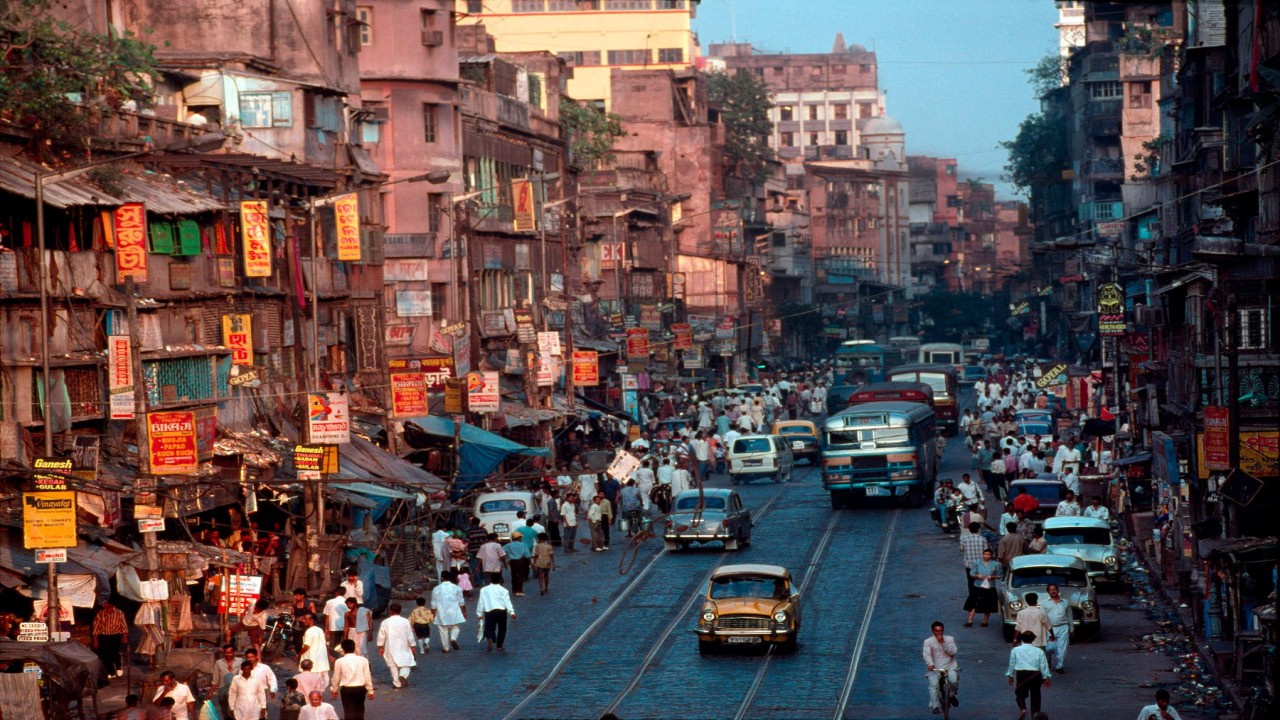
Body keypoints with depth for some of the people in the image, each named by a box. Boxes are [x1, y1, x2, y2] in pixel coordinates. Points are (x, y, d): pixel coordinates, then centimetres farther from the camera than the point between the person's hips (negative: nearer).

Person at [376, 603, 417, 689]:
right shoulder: (405, 621, -8)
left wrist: (380, 646, 11)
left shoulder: (385, 622, -7)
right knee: (405, 663, 11)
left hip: (391, 647, 0)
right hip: (403, 646, 0)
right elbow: (410, 635, -4)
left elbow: (381, 636, -1)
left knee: (393, 665, 12)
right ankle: (403, 675, -16)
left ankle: (397, 683, 13)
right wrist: (412, 645, 8)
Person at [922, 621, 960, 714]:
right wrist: (930, 664, -33)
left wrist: (943, 643, -13)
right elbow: (926, 654, -14)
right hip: (935, 668, -1)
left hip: (950, 666, 1)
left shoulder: (949, 639, 10)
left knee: (953, 680, -25)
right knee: (934, 685, -22)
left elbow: (953, 652, -3)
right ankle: (935, 706, -14)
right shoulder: (928, 641, 2)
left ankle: (951, 694, 6)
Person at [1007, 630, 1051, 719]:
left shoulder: (1015, 650, 6)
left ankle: (1022, 709, -14)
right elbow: (1043, 665, 5)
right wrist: (1045, 678, 13)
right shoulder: (1039, 651, 6)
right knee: (1035, 695, 16)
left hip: (1021, 673, -1)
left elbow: (1012, 664, 11)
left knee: (1020, 694, 12)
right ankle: (1035, 714, 19)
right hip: (1035, 674, 1)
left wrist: (1010, 676, 22)